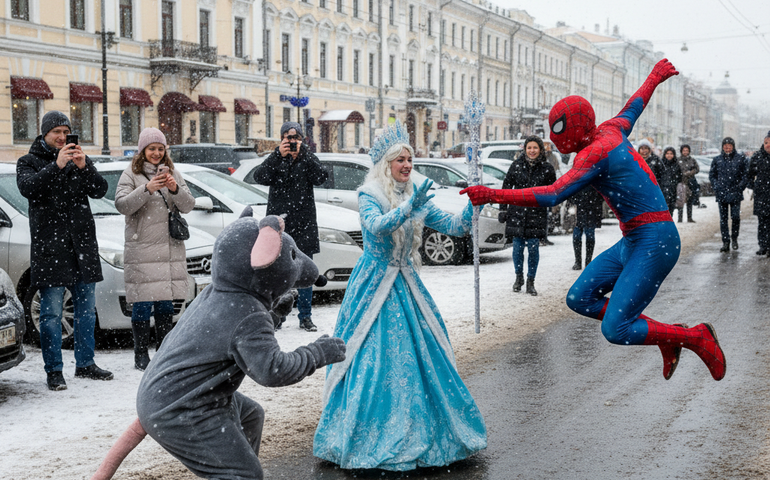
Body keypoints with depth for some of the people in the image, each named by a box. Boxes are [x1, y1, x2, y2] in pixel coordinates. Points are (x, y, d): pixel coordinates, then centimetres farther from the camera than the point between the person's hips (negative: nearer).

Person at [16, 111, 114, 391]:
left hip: (82, 242, 4)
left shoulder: (80, 160, 15)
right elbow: (27, 187, -14)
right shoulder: (29, 162, 6)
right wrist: (56, 166, -24)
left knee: (87, 309, 9)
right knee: (51, 312, -4)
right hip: (49, 245, -4)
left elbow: (100, 191, 2)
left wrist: (84, 167, -15)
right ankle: (54, 370, 3)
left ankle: (85, 364, 20)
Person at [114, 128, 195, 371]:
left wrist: (175, 189, -12)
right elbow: (122, 205, -9)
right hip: (142, 249, -3)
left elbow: (188, 206, 7)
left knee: (166, 304, 6)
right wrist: (147, 189, -21)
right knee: (142, 304, -5)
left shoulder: (173, 173, 15)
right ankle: (140, 355, 2)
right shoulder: (131, 175, 4)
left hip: (171, 248, 4)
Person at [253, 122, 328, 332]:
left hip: (304, 222, 1)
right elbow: (260, 177, -11)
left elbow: (320, 178, -11)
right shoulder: (274, 160, 7)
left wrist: (302, 154, -16)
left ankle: (305, 316, 12)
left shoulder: (308, 159, 7)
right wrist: (278, 155, -18)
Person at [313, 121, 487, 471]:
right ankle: (366, 438, 4)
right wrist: (409, 207, -37)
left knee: (419, 352, 3)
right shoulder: (368, 195, -6)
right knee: (371, 357, -6)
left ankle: (414, 432, 15)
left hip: (407, 285, 5)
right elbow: (376, 225, -26)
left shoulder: (416, 197, 9)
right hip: (375, 283, -5)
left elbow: (453, 227, 6)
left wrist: (474, 205, -10)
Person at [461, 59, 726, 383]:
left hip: (654, 244, -10)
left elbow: (552, 196, -28)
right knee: (578, 299, 9)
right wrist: (655, 77, 48)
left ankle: (696, 338, 5)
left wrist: (492, 195, -30)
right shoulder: (609, 131, 8)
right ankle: (666, 336, 16)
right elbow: (634, 107, 29)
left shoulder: (595, 154, -18)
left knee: (615, 331, -13)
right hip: (633, 242, 10)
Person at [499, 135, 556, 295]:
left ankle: (530, 282, 10)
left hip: (537, 214, -1)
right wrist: (503, 209, 6)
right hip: (517, 212, 1)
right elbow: (506, 187, 9)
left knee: (533, 247, -3)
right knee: (518, 246, 3)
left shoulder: (547, 168, 0)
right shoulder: (516, 165, 3)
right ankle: (519, 277, 24)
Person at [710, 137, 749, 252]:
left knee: (735, 217, -5)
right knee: (723, 219, 2)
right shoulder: (717, 159, 10)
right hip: (721, 194, 2)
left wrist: (740, 186, -6)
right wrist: (716, 186, 1)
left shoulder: (740, 158, 4)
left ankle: (734, 238, 16)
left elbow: (746, 174, 5)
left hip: (735, 194, -2)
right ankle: (725, 242, 8)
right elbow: (712, 175, 15)